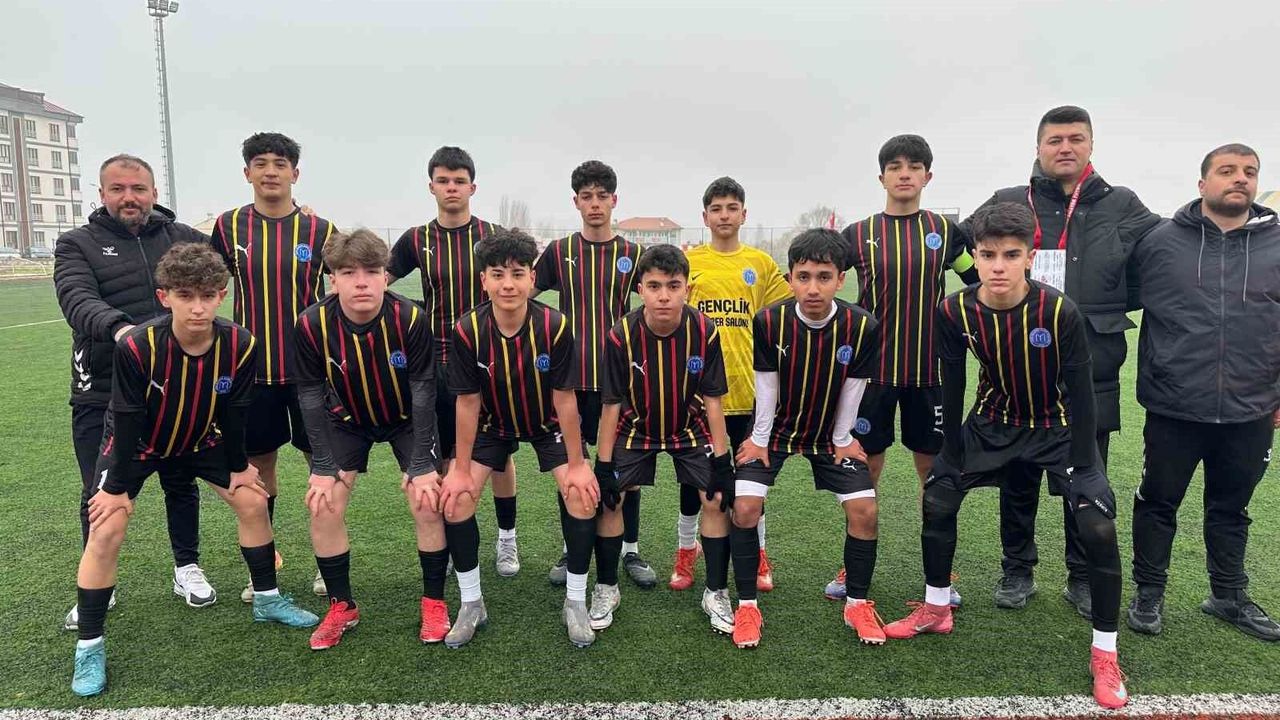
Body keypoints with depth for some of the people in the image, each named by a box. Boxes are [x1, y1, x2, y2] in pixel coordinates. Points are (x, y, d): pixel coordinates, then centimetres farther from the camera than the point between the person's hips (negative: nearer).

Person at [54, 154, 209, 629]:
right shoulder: (77, 244, 0)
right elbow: (77, 301, -18)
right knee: (101, 494, 8)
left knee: (181, 483, 13)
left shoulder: (183, 238, 7)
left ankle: (187, 569, 32)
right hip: (101, 394, -1)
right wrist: (118, 327, -39)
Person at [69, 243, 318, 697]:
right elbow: (127, 421, -24)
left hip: (199, 441, 4)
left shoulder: (240, 346, -26)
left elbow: (234, 412, -11)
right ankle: (89, 646, 3)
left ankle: (266, 599, 22)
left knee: (252, 501, 2)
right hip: (134, 444, -3)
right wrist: (117, 486, -16)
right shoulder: (136, 347, -35)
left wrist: (238, 466, -1)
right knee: (107, 530, -14)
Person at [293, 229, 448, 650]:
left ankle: (434, 601, 9)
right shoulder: (311, 325, -25)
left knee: (427, 501, -12)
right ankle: (342, 606, 13)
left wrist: (422, 464, -22)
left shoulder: (411, 318, -30)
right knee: (323, 503, -7)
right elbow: (311, 395, -14)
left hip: (407, 418, -2)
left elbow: (423, 390, -22)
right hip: (347, 420, 2)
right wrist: (323, 466, -16)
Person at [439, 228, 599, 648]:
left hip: (549, 424, -1)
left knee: (583, 494, -18)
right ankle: (471, 605, 7)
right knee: (454, 498, -12)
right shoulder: (468, 330, -24)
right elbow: (468, 402, -15)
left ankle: (575, 602, 2)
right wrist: (461, 471, -11)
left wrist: (576, 465, -15)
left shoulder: (555, 326, -28)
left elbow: (564, 399, -20)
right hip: (492, 424, 1)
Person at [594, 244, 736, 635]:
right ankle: (606, 589, 14)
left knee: (717, 499, -9)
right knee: (608, 499, -8)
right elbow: (612, 404, -14)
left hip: (691, 430, 0)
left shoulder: (705, 332, -23)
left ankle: (716, 592, 11)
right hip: (635, 429, 0)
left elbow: (712, 401, -14)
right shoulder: (621, 335, -23)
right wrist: (603, 465, -13)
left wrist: (721, 461, -14)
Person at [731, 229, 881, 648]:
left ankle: (856, 604, 15)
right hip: (776, 429, -1)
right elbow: (767, 386, -12)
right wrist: (759, 438, -5)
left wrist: (842, 439, 0)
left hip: (830, 436, 1)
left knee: (864, 509, -8)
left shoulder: (863, 327, -21)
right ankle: (747, 606, 4)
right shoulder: (768, 322, -23)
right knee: (745, 507, -15)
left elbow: (852, 388, -8)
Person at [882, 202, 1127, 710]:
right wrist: (953, 455, -6)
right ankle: (936, 611, 24)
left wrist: (1079, 467, -17)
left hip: (1059, 426, -3)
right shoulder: (955, 312, -20)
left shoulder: (1060, 312, -27)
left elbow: (1080, 391, -18)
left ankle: (1104, 654, 5)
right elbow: (951, 386, -9)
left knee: (1098, 528, -14)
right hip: (993, 421, 3)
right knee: (937, 500, 3)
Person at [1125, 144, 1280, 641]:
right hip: (1173, 409, -2)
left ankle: (1230, 597, 36)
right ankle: (1149, 593, 27)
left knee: (1231, 509, 18)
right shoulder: (1160, 241, -3)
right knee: (1158, 504, 11)